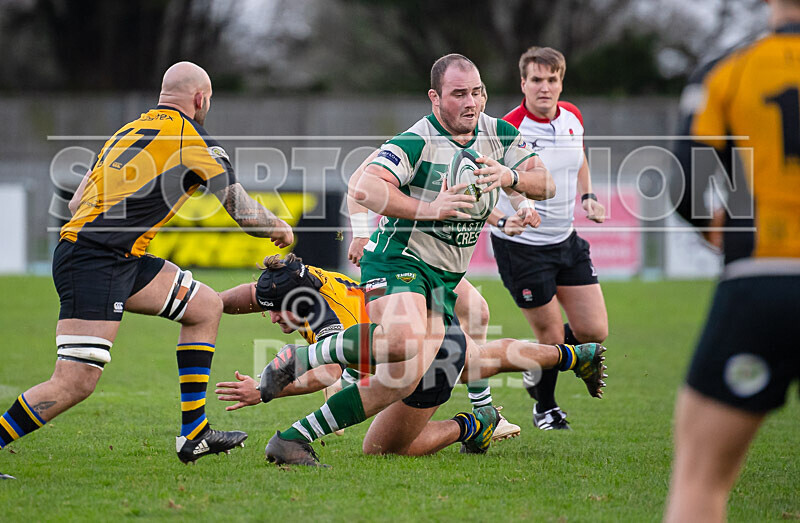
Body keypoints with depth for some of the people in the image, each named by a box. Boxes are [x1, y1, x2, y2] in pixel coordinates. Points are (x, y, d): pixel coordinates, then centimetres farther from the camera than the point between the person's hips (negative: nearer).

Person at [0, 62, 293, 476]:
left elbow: (75, 203, 20)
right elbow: (244, 213, 4)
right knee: (75, 383, -15)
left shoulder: (130, 130, 19)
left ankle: (194, 435, 17)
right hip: (94, 265, -10)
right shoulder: (197, 144, -4)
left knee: (206, 306, 16)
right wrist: (280, 228, 24)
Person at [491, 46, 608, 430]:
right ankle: (545, 407, 27)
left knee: (594, 332, 3)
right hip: (520, 245, -6)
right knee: (551, 335, 0)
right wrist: (503, 217, -38)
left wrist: (587, 197, 6)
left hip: (566, 240, 6)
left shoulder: (572, 117, 0)